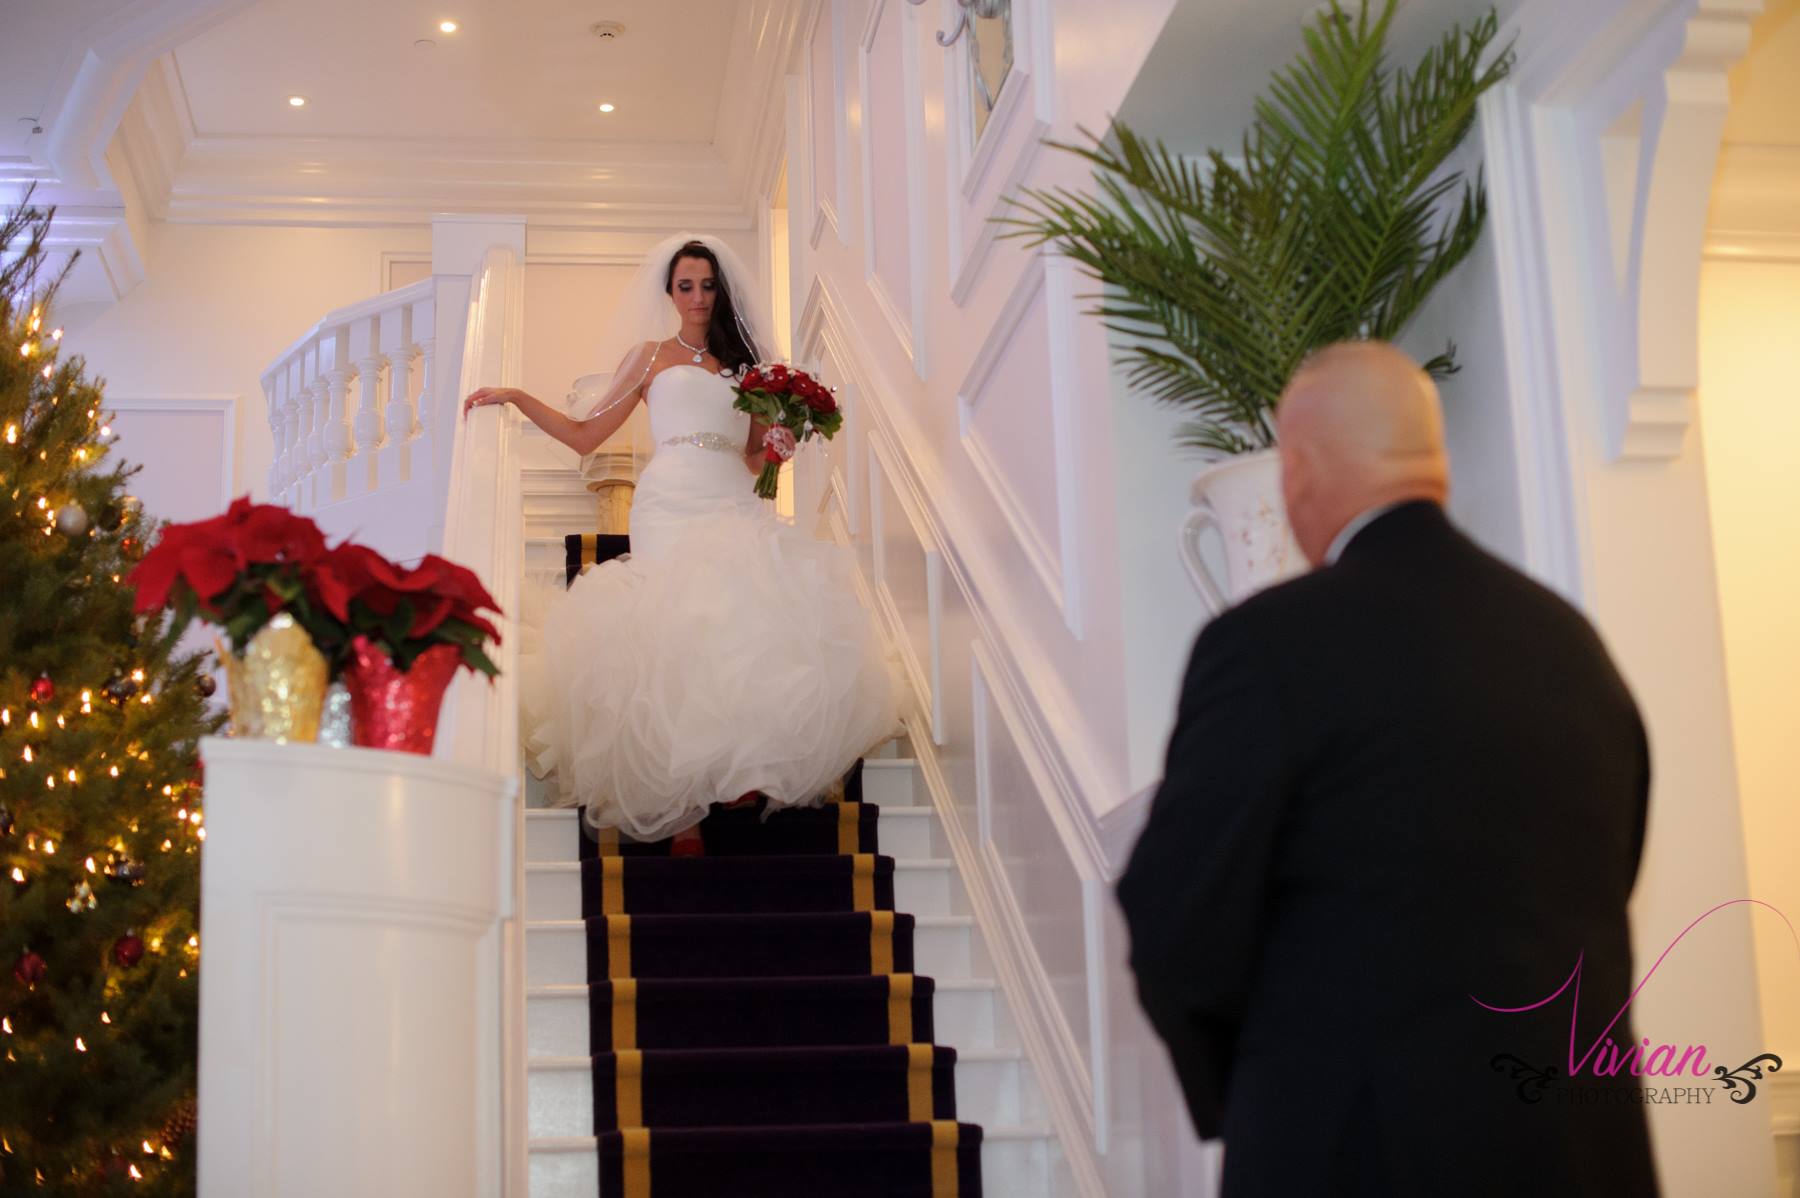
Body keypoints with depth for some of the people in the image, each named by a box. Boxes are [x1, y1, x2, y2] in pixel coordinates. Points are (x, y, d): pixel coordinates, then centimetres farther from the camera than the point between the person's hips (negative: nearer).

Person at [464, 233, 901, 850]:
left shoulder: (742, 362, 24)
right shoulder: (651, 355, 18)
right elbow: (585, 434, 16)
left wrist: (779, 446, 3)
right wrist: (516, 397, 8)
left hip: (736, 505, 3)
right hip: (672, 502, -3)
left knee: (749, 618, -20)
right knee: (680, 634, -18)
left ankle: (748, 778, -17)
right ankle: (682, 805, -19)